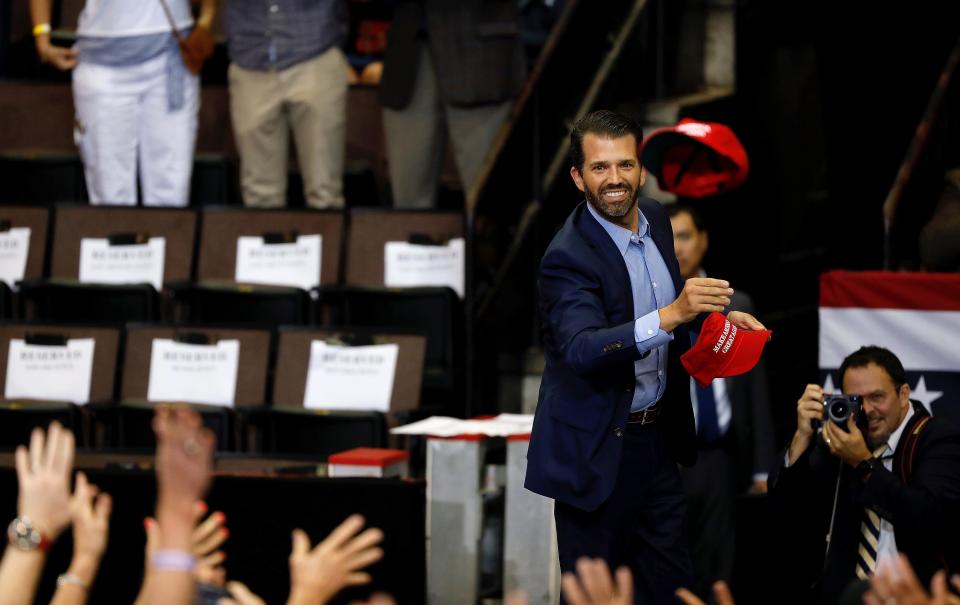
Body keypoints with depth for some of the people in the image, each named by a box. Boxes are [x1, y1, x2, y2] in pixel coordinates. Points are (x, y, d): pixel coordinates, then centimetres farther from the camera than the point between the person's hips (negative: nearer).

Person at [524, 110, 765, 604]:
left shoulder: (655, 219, 1)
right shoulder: (568, 258, -22)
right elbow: (582, 349, -37)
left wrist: (715, 316, -1)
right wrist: (671, 315, -47)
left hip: (656, 436, 7)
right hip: (596, 448, -7)